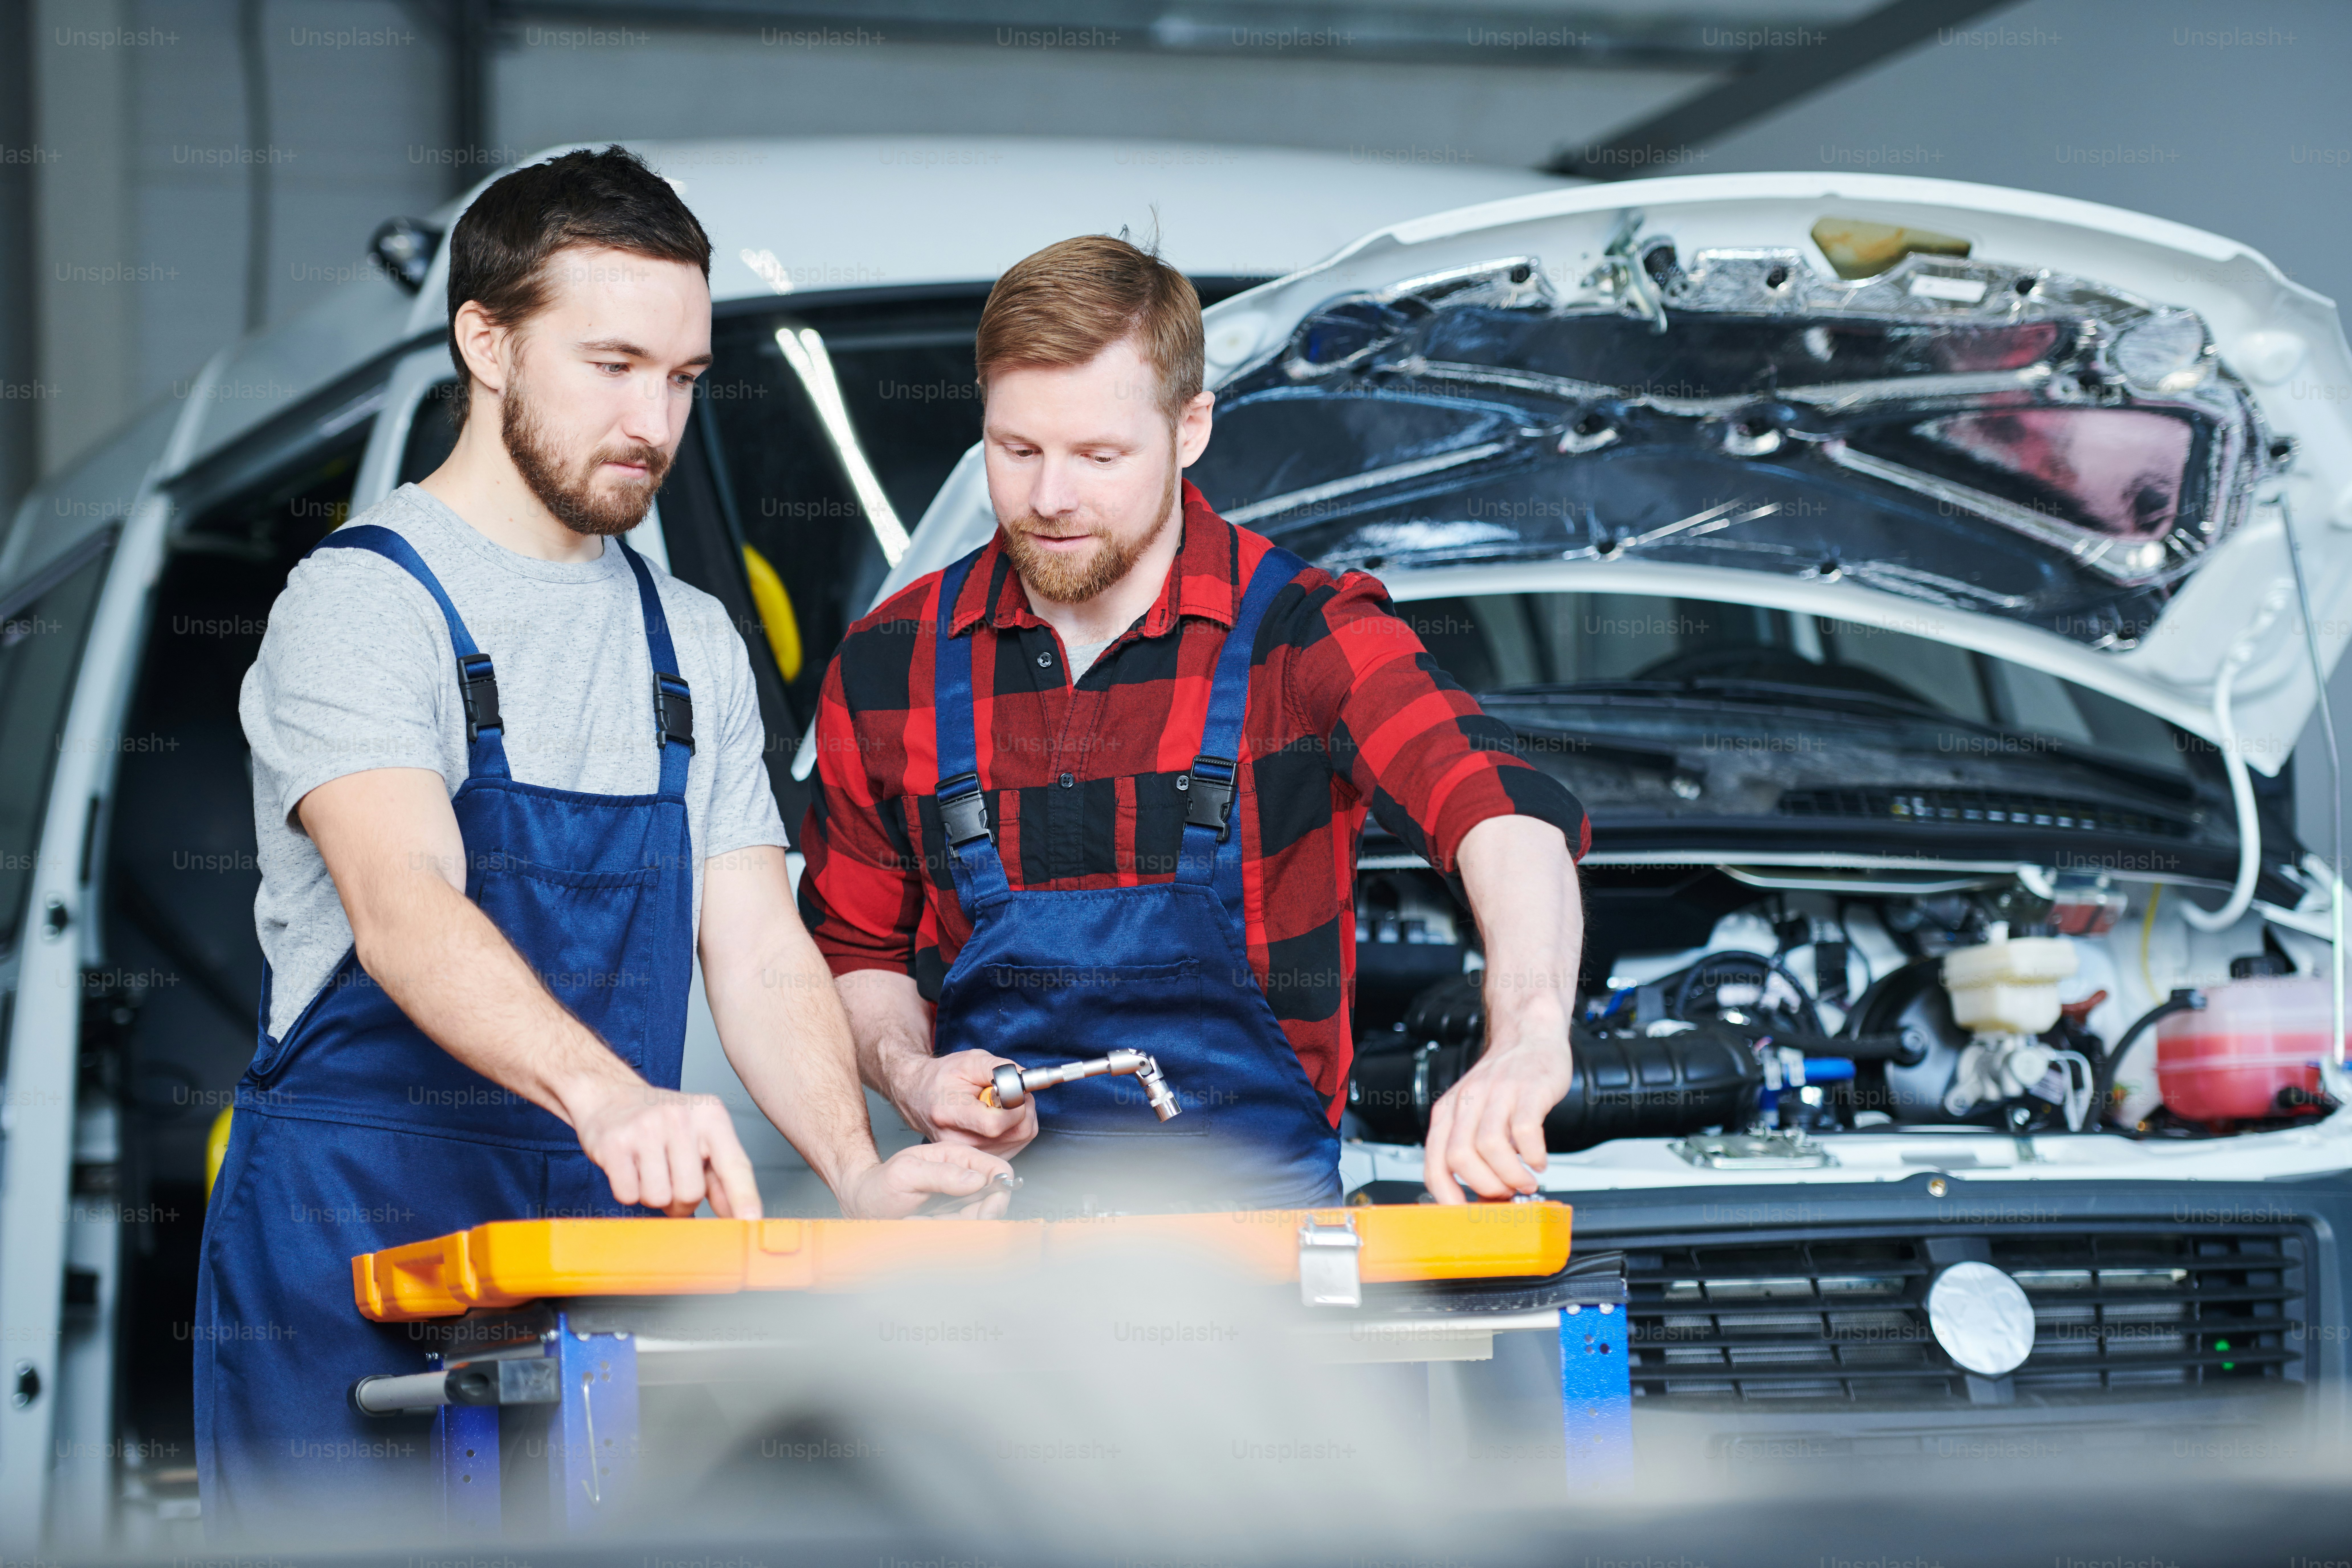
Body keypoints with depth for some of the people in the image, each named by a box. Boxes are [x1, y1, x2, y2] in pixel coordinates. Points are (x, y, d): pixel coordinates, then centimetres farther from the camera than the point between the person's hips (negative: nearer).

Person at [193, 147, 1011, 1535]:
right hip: (358, 1273, -6)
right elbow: (402, 908, -24)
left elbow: (761, 954, 10)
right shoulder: (363, 603, -8)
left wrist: (858, 1172, -10)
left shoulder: (694, 644, 15)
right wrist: (606, 1095, -42)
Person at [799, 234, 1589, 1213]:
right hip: (996, 1211, 3)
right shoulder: (888, 667, 7)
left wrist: (1528, 1033, -44)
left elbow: (1505, 819, -22)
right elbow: (857, 951, 21)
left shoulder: (1303, 637, -5)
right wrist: (913, 1080, -3)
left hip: (1256, 1213, -3)